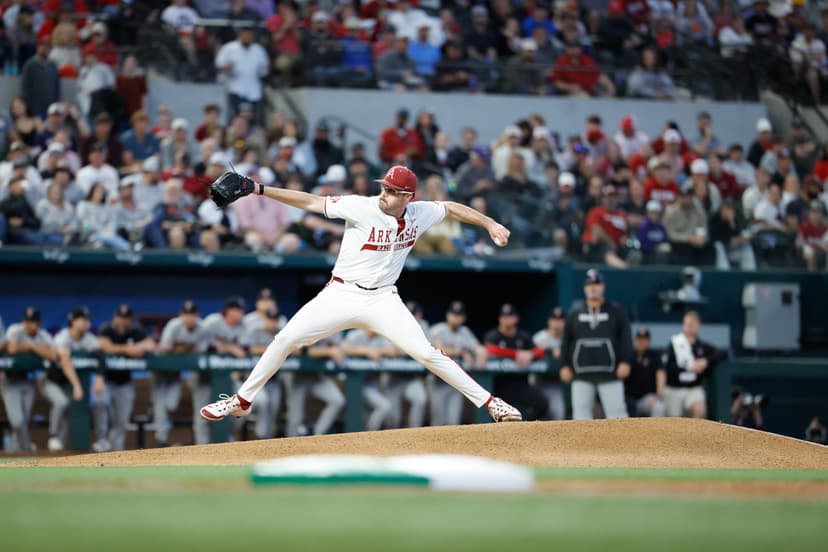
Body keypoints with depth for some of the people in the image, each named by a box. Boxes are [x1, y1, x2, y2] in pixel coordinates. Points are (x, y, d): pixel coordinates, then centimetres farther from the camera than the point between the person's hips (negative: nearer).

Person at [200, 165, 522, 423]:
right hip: (341, 294, -1)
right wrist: (259, 190, -25)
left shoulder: (420, 214, -4)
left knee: (427, 354, -11)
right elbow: (310, 202, -18)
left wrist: (490, 224, 7)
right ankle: (241, 401, 5)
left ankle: (488, 402, 0)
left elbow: (452, 208, 15)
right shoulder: (361, 208, -15)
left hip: (383, 300, 1)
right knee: (286, 338, -10)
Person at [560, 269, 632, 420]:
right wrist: (564, 366, 7)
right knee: (581, 412, 0)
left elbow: (626, 338, 4)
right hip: (581, 374, 3)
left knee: (616, 412, -7)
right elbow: (566, 341, 15)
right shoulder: (574, 313, 14)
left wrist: (625, 362, -6)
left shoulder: (616, 311, 8)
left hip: (609, 373, -3)